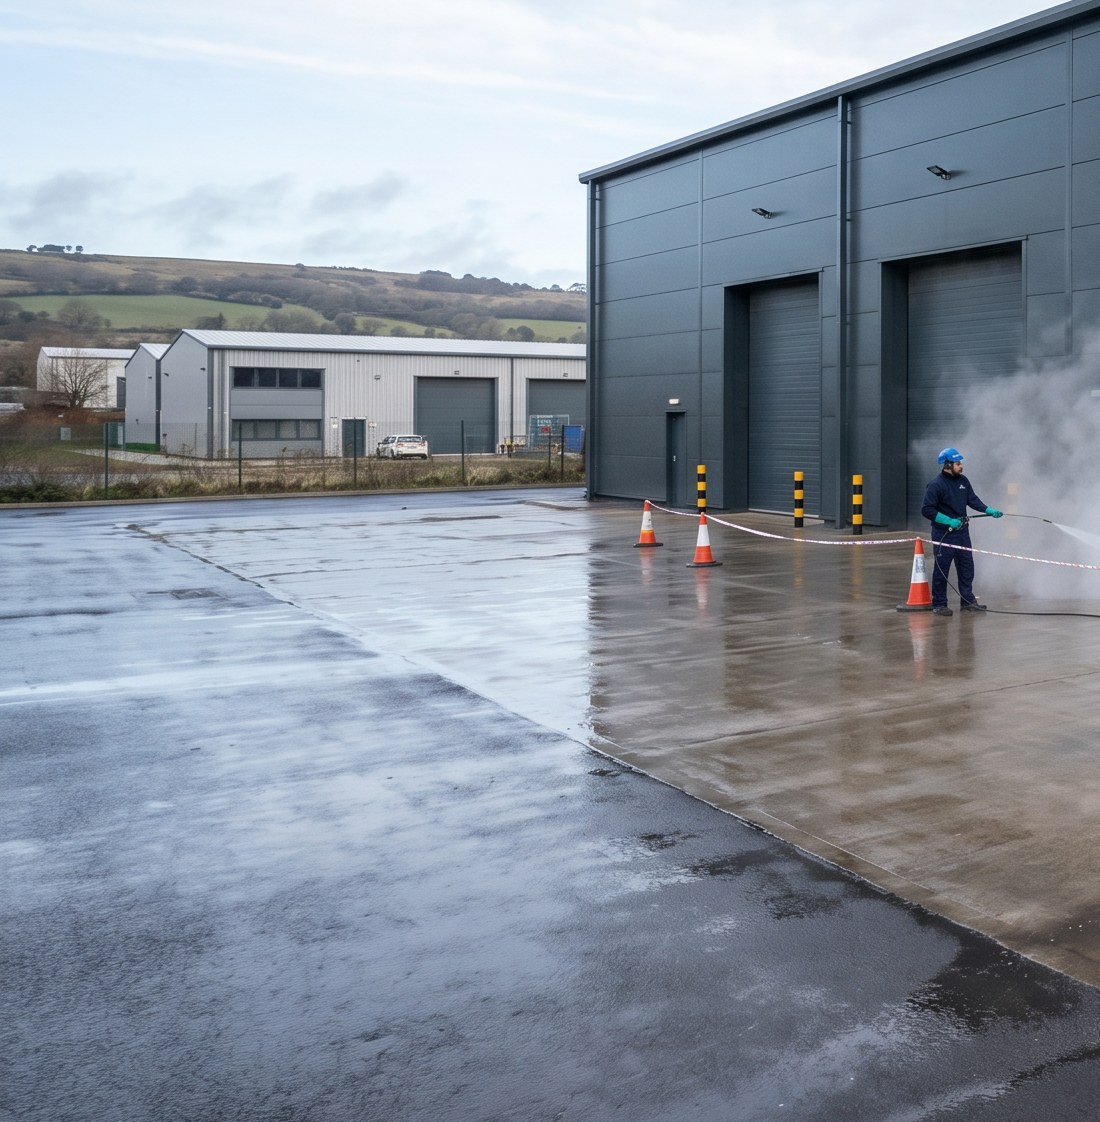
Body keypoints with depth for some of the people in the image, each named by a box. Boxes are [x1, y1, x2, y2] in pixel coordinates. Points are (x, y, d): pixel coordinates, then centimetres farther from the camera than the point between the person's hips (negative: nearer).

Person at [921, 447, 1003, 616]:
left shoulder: (963, 480, 5)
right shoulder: (936, 485, -16)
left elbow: (973, 500, 10)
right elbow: (927, 510, -17)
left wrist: (989, 511, -4)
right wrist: (949, 521, -21)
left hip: (962, 531, 7)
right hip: (943, 534, -7)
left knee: (967, 566, 12)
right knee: (941, 569, 0)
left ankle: (967, 600, 24)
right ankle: (939, 604, 9)